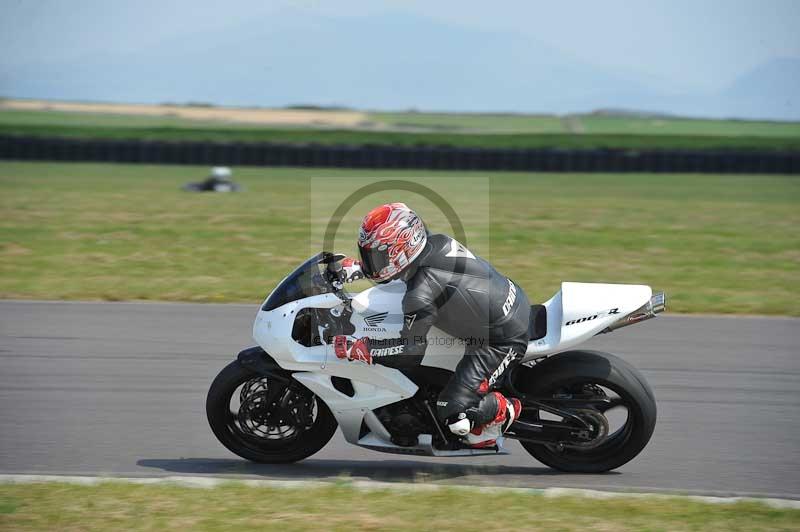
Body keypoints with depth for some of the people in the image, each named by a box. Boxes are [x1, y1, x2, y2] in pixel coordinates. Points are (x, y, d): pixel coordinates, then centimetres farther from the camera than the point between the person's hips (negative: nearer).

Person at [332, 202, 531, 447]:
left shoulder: (422, 293, -29)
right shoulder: (436, 242, -6)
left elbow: (411, 352, -23)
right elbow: (395, 262, 18)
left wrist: (358, 349, -17)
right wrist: (358, 268, 8)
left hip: (504, 341, -9)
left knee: (453, 413, -13)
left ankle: (506, 410, 11)